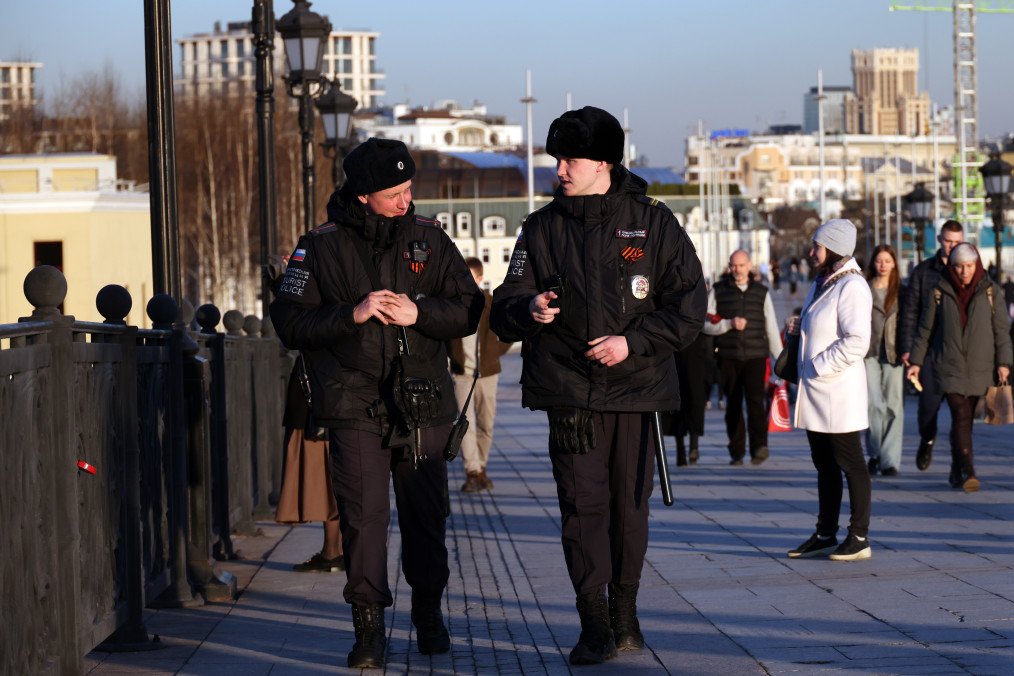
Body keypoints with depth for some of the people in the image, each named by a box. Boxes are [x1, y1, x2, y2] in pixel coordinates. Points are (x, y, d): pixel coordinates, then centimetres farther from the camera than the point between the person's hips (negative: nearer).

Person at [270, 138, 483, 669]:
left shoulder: (429, 239, 6)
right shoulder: (321, 247, 0)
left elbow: (469, 310, 6)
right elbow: (290, 323, -4)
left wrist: (419, 312, -11)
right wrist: (352, 314, -16)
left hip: (423, 403, 2)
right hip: (355, 404, -2)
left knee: (425, 515, 7)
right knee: (363, 515, -6)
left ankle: (429, 615, 24)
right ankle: (368, 628, 2)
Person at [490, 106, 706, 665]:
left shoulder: (653, 222, 2)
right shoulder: (542, 228, 7)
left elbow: (689, 305, 0)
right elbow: (505, 310, 6)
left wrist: (632, 341, -11)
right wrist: (530, 310, -17)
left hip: (637, 387, 0)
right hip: (569, 390, 0)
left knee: (630, 505, 6)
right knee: (583, 504, -7)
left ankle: (624, 612, 22)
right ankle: (594, 624, -4)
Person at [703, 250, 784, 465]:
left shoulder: (762, 292, 12)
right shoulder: (718, 291, 8)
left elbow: (772, 328, 14)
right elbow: (706, 325, 4)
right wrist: (729, 324, -13)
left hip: (756, 356, -1)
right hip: (728, 357, 1)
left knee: (756, 399, -18)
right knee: (733, 405, 4)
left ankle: (759, 446, -27)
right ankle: (736, 452, 9)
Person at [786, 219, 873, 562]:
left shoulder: (851, 287, -15)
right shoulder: (821, 284, 16)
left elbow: (857, 341, -23)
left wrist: (818, 366, -20)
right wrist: (801, 327, 10)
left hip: (839, 392, -10)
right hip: (815, 392, 10)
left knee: (850, 463, -2)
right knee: (825, 466, 15)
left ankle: (859, 537, 4)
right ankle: (825, 535, 22)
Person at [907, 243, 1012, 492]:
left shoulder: (990, 291, 5)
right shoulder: (940, 292, 4)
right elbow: (925, 330, 10)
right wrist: (916, 361, 8)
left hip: (980, 368, 1)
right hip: (949, 367, -1)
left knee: (964, 420, 6)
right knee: (961, 417, -14)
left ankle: (957, 472, 19)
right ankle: (967, 472, -21)